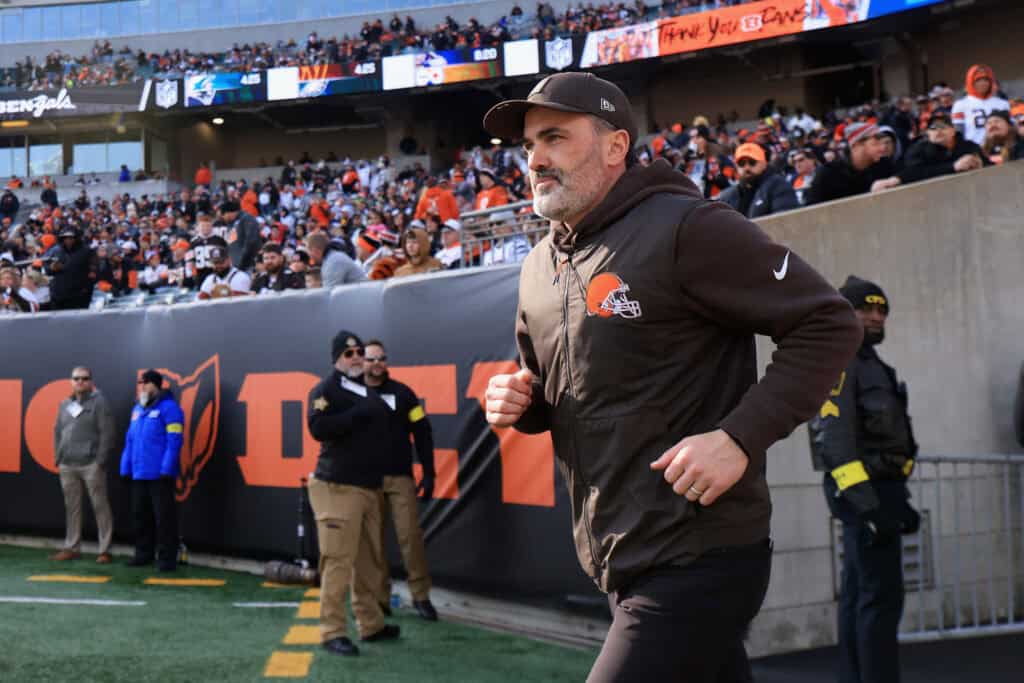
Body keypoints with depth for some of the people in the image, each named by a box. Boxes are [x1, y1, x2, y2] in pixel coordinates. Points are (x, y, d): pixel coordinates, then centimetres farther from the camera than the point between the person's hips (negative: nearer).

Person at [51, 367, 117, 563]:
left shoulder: (99, 402, -4)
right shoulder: (65, 404, 15)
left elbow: (108, 433, -9)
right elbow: (58, 431, 20)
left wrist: (101, 460, -14)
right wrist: (58, 457, 9)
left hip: (91, 464, -6)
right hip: (67, 465, 6)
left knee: (100, 506, -3)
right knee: (72, 507, 10)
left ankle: (104, 550, 1)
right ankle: (71, 548, 18)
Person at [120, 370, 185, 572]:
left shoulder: (168, 408, -8)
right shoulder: (137, 410, 17)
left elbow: (174, 442, -14)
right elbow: (130, 441, 19)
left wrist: (167, 470, -19)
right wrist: (125, 468, 12)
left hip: (159, 475, -8)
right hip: (138, 474, 8)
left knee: (164, 516, -4)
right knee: (141, 515, 14)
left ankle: (167, 557, 2)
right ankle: (144, 553, 25)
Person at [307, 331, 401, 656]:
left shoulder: (369, 391, 20)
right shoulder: (327, 389, -5)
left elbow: (383, 427, 32)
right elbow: (318, 428, -21)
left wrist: (376, 414, 14)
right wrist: (357, 414, -20)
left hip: (369, 487, 8)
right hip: (338, 487, -8)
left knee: (369, 561, 12)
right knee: (338, 562, -10)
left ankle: (371, 624, 21)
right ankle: (332, 632, -7)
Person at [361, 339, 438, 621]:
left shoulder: (402, 393, 5)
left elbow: (422, 434, 5)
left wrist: (428, 473, 0)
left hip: (400, 478, 0)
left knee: (410, 535, -6)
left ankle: (421, 596, 5)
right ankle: (379, 598, 13)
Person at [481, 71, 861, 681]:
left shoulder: (686, 228, -14)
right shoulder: (539, 269, 10)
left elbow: (829, 324, -14)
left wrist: (739, 438, -23)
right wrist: (521, 403, 2)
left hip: (697, 562, -8)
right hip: (620, 565, 8)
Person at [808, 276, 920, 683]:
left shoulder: (870, 366, 22)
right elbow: (835, 439, -20)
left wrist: (898, 500, 21)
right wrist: (868, 505, -26)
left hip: (875, 490, 10)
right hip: (862, 491, -10)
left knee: (858, 597, 8)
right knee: (881, 595, -13)